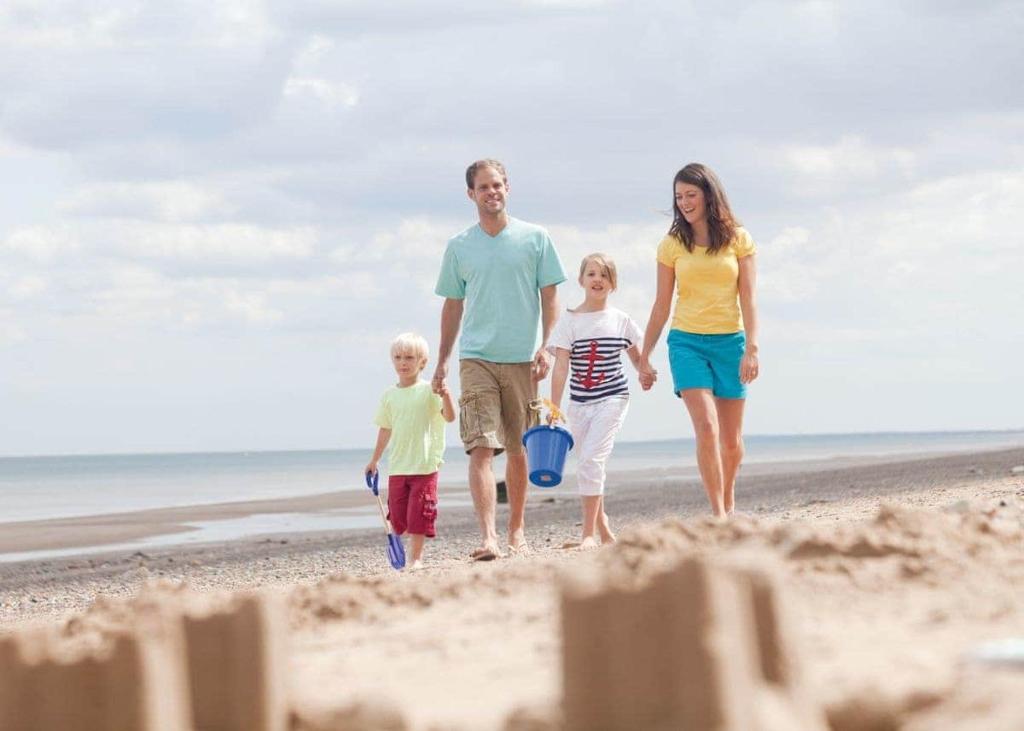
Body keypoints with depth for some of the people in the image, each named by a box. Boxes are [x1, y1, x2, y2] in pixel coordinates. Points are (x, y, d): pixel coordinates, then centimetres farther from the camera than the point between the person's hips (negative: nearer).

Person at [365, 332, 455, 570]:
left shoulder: (429, 391, -5)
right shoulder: (389, 396, 8)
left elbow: (450, 417, -15)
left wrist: (446, 396, -33)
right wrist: (374, 460, 22)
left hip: (425, 466, -4)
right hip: (397, 468, 4)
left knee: (418, 515, -4)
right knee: (398, 517, 4)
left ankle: (416, 557, 6)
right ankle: (415, 548, 21)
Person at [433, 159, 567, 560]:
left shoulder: (535, 238, 4)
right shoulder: (459, 247, 8)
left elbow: (549, 297, 4)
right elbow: (453, 305, 14)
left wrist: (546, 346, -7)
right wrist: (442, 362, 12)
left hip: (522, 358, 0)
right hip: (475, 358, 0)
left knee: (518, 450, 9)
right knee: (481, 448, -12)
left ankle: (517, 530, 23)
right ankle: (487, 537, -20)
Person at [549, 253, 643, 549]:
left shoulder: (621, 321, 2)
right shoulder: (569, 321, 0)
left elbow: (637, 358, 15)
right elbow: (561, 367, -5)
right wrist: (554, 409, -10)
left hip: (612, 398, -2)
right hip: (579, 402, 3)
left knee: (591, 459, -17)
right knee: (586, 466, 7)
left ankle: (589, 532, -13)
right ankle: (605, 532, 21)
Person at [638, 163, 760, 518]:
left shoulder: (738, 239, 2)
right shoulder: (672, 245, 4)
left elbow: (748, 299, -2)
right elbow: (661, 306, 9)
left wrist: (751, 348, -12)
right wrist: (644, 357, 8)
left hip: (730, 341, 0)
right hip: (687, 342, 0)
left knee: (732, 439, 6)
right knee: (706, 427, -18)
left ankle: (729, 505, 29)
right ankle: (719, 515, -16)